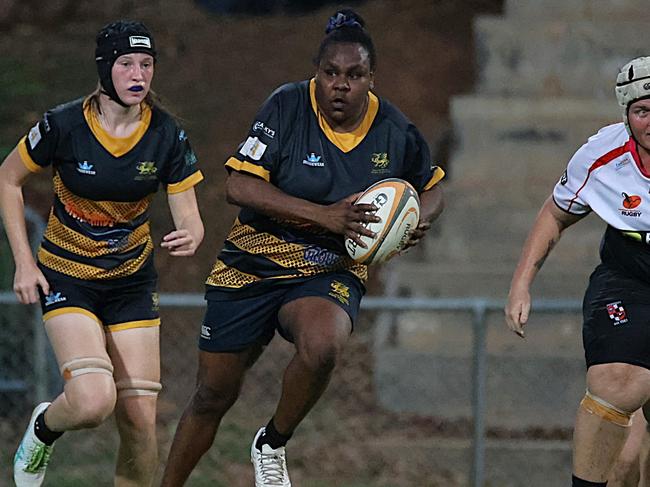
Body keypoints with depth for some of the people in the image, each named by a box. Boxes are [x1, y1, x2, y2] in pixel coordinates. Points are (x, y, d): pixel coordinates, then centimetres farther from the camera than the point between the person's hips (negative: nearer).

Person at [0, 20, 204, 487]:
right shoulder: (64, 124, -17)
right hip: (66, 276, -3)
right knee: (94, 400, -23)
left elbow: (188, 216, -8)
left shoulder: (167, 135, -11)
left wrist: (191, 236, -32)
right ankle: (44, 427, 12)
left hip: (133, 278, 3)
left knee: (140, 419, -5)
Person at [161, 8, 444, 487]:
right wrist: (323, 216, -28)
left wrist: (420, 219, -10)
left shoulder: (395, 131, -6)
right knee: (214, 395, 6)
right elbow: (239, 186, -21)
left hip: (331, 274, 0)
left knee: (323, 346, -33)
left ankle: (272, 445, -7)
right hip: (253, 267, 0)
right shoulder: (288, 106, -14)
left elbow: (432, 187, 14)